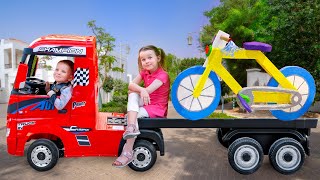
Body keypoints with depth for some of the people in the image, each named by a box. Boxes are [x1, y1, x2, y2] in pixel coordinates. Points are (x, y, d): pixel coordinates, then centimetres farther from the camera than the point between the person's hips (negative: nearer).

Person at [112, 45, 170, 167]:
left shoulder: (162, 75, -15)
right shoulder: (144, 72, 7)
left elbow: (147, 91, -26)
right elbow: (131, 85, -7)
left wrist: (134, 88, -9)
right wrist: (140, 90, -29)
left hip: (157, 108, -6)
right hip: (145, 103, 6)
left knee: (134, 115, -25)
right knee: (133, 95, -22)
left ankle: (127, 152, -18)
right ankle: (131, 127, -40)